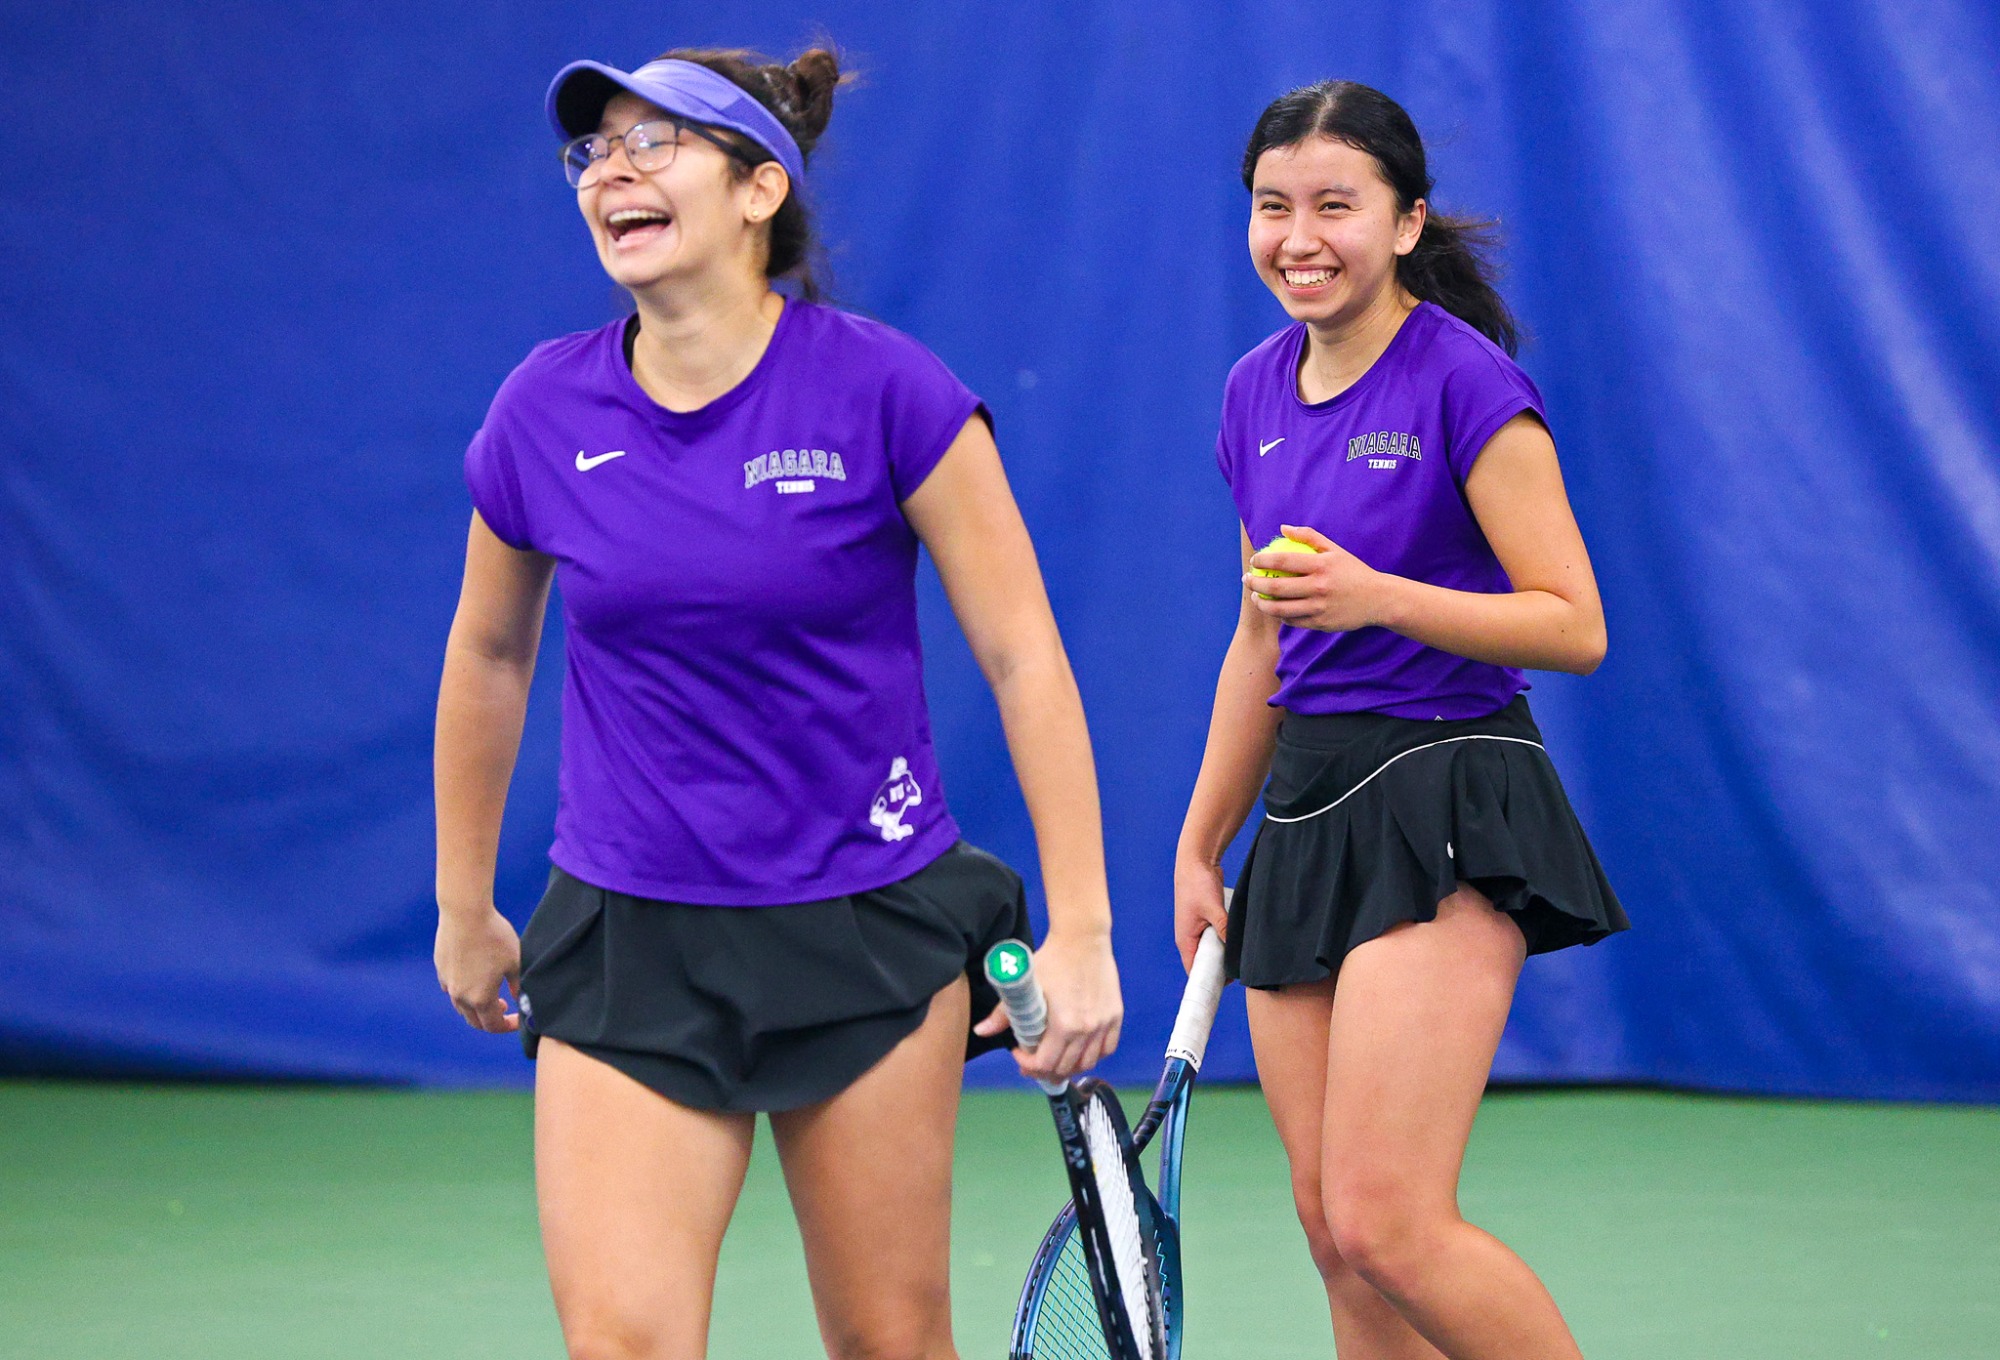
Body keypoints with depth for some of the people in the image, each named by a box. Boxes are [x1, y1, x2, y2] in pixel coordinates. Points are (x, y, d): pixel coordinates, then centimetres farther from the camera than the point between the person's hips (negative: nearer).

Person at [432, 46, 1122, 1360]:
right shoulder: (541, 414, -1)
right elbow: (489, 656, 16)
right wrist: (464, 906, 23)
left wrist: (1080, 930, -11)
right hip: (627, 943, 2)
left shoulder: (883, 390, -10)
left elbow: (1024, 658, -7)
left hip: (868, 929, -1)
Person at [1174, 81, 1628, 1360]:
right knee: (1332, 1224, 4)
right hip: (1305, 815, 8)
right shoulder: (1258, 393, 12)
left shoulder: (1468, 385, -10)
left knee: (1385, 1222, -17)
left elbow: (1575, 626, -12)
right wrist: (1200, 845, 23)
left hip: (1444, 813, -8)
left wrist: (1379, 596, -23)